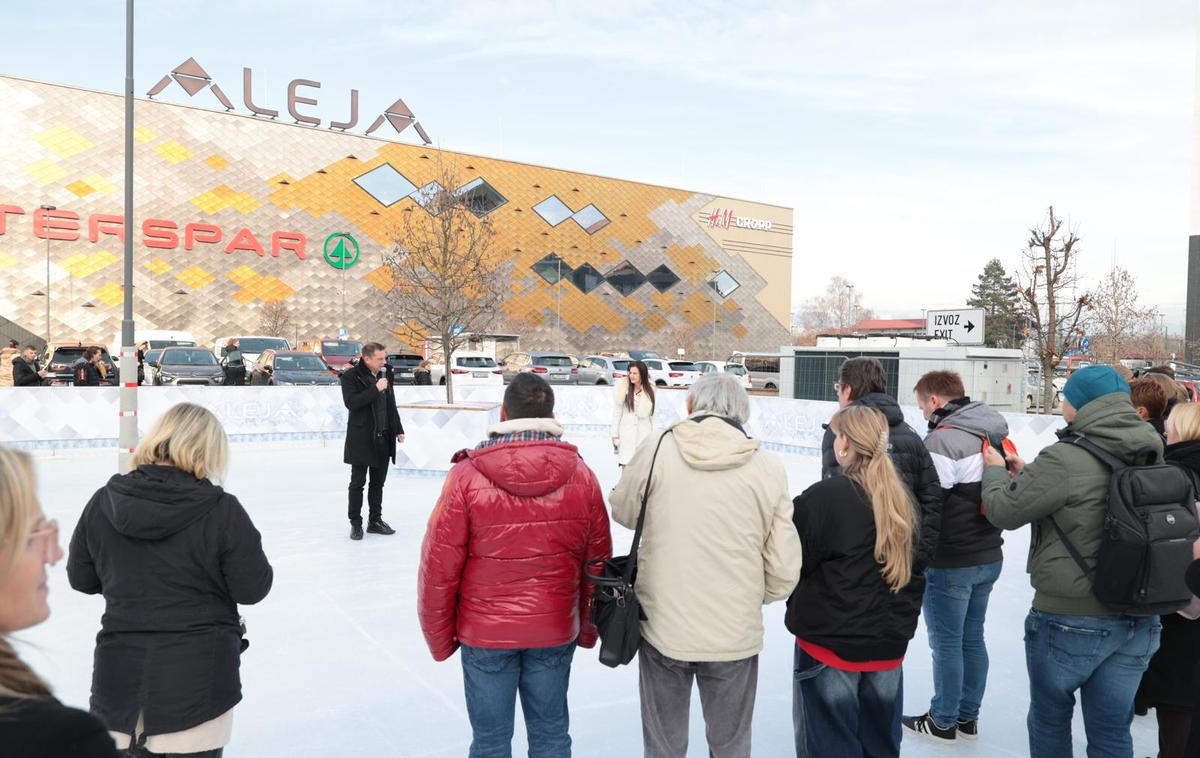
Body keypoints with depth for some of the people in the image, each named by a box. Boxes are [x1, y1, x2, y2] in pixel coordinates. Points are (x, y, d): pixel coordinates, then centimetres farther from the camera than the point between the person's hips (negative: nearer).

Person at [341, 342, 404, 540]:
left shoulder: (386, 373, 8)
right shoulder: (351, 376, -10)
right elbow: (351, 403, -22)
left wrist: (398, 429, 16)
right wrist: (375, 389, -23)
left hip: (383, 439, 6)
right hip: (361, 440, -5)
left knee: (378, 482, 14)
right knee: (358, 482, 5)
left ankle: (375, 520, 24)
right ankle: (355, 523, 15)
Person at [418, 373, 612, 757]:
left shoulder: (467, 476, -15)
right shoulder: (581, 476, -7)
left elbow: (439, 566, -11)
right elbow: (597, 562, 1)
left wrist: (440, 637, 4)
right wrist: (588, 629, 16)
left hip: (485, 633, -2)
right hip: (555, 632, 2)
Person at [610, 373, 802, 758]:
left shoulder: (657, 450, -12)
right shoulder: (768, 467, -9)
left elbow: (623, 511, 4)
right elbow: (784, 570, -5)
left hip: (662, 629, 0)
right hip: (736, 636, 1)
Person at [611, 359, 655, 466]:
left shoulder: (650, 390, 2)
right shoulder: (623, 387, -4)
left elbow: (652, 414, 9)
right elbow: (617, 412, 0)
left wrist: (653, 436, 8)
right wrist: (615, 435, 0)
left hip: (644, 433, 2)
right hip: (626, 433, -2)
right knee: (627, 465, -7)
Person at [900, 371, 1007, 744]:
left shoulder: (943, 438, -22)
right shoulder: (994, 433, 5)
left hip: (950, 563, -8)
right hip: (989, 557, 8)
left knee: (946, 644, 6)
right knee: (972, 639, 18)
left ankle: (943, 722, 21)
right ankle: (968, 716, 31)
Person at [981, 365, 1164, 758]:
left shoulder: (1066, 459, -22)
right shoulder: (1152, 457, 1)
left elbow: (1003, 511, -13)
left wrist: (996, 471, 6)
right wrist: (1027, 474, 14)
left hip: (1069, 620, -6)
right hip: (1140, 621, 6)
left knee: (1049, 719, 16)